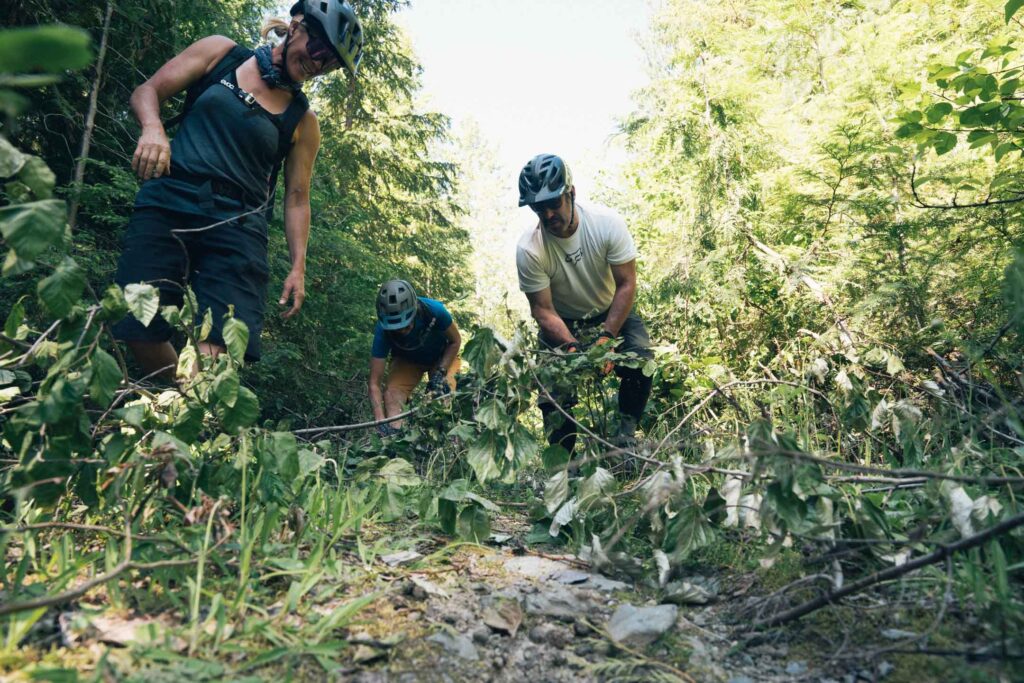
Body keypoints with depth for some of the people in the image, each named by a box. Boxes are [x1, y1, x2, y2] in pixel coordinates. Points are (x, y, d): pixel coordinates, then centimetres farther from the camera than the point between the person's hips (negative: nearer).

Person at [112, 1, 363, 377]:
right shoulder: (221, 51, 12)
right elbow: (148, 90, 11)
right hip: (166, 203, 1)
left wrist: (298, 266, 2)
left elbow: (296, 198, 12)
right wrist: (153, 128, -11)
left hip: (237, 224, -1)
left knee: (215, 352, -20)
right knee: (141, 334, -5)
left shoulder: (304, 122, 10)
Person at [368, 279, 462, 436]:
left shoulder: (434, 310, -37)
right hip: (406, 360, 1)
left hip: (442, 356, 0)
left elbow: (455, 341, -16)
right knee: (392, 394, -25)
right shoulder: (383, 331, -34)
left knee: (443, 392, -25)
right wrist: (380, 420, -45)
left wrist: (440, 372, -27)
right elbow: (374, 383, -32)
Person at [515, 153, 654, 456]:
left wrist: (607, 337, -28)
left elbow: (626, 285, -19)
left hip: (611, 312, 0)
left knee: (638, 358, -26)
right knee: (555, 391, -13)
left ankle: (626, 430, -4)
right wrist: (572, 347, -34)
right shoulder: (528, 249, -25)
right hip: (562, 323, 0)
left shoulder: (607, 222, -23)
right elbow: (543, 311, -19)